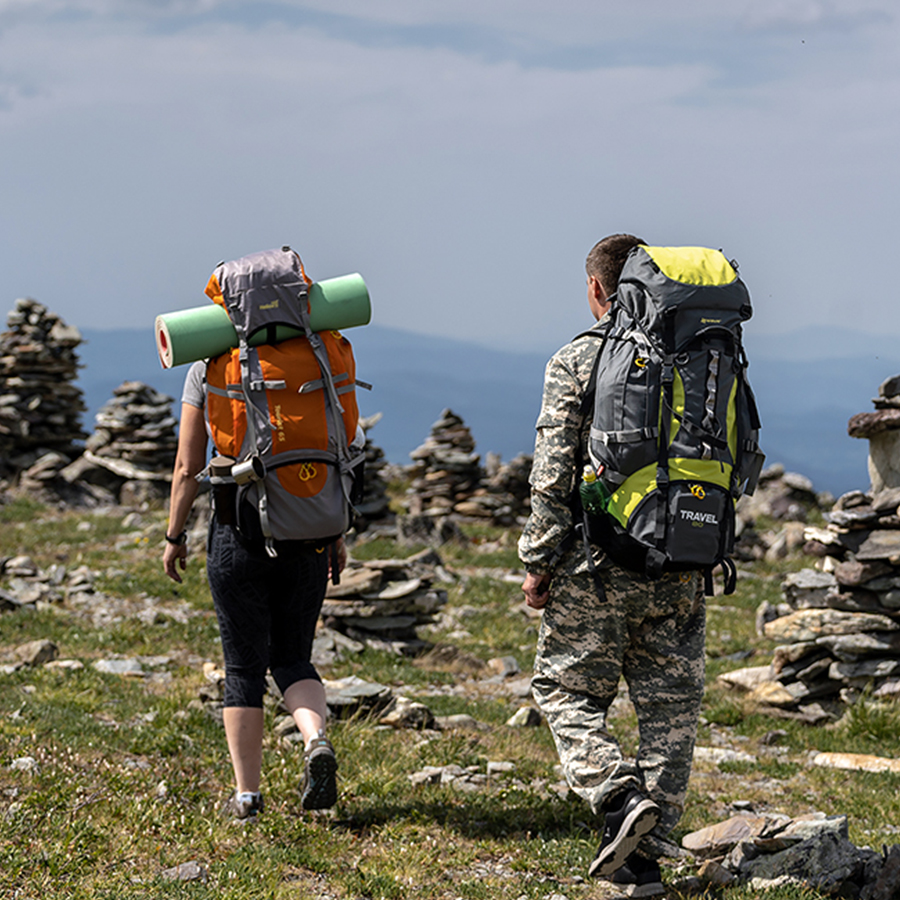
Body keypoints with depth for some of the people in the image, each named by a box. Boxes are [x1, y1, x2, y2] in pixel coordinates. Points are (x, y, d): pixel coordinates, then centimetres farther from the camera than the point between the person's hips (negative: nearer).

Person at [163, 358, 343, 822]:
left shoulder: (206, 369, -2)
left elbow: (188, 466, -2)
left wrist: (175, 535, 8)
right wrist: (336, 533, 11)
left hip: (239, 530, -2)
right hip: (306, 534, 2)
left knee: (243, 667, 8)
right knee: (293, 659, 15)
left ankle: (247, 795, 8)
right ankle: (317, 742, -14)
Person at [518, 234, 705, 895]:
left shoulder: (576, 362, -4)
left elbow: (553, 473, -9)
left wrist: (539, 563, -4)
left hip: (599, 565, -4)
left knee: (568, 691, 9)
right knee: (670, 706, 7)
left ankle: (621, 798, -14)